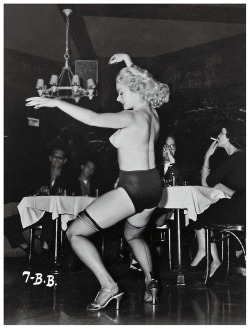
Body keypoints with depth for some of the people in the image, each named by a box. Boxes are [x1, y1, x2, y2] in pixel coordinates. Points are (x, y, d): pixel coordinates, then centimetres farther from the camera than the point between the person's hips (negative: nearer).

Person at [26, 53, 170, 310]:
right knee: (133, 235, 34)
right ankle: (150, 280, 16)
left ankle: (109, 286, -7)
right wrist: (129, 64, 32)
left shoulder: (132, 117, -15)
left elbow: (92, 119, -27)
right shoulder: (152, 113, 9)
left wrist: (55, 102, -21)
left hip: (133, 188, -9)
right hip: (152, 186, 9)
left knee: (75, 233, -2)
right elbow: (142, 84, 32)